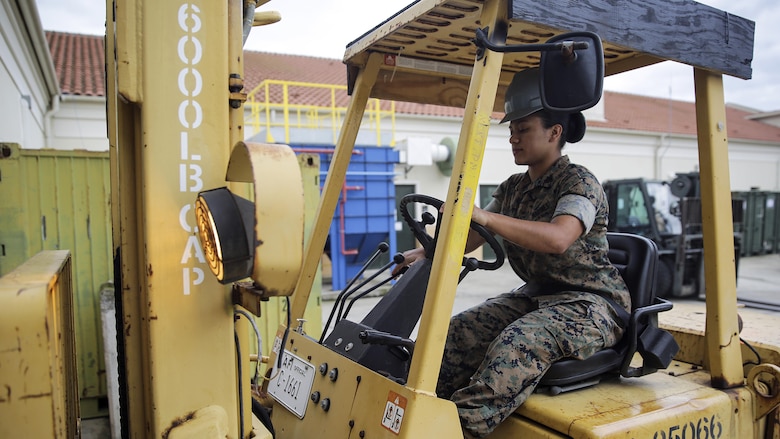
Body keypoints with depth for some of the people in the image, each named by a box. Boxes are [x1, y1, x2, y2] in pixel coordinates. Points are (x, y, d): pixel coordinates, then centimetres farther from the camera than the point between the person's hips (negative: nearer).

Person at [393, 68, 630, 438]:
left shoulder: (579, 183, -12)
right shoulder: (512, 189, 10)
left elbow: (558, 238, -33)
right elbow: (468, 238, 11)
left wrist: (485, 217, -40)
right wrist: (427, 252, -7)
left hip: (590, 304, -7)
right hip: (536, 295, 7)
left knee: (520, 341, -34)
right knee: (460, 331, -13)